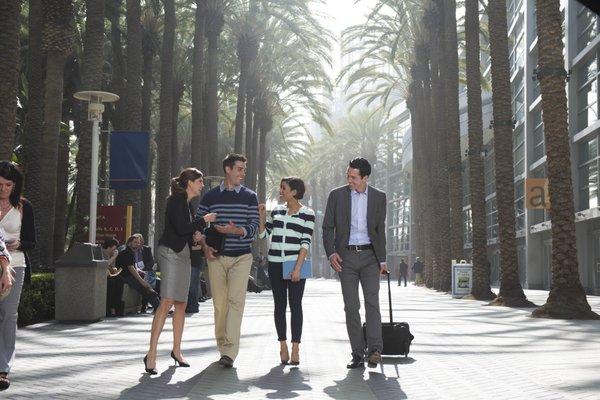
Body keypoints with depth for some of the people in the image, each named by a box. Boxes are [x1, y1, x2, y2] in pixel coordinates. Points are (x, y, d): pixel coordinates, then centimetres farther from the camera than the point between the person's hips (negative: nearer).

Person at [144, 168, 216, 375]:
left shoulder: (185, 202, 21)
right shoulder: (177, 200, -8)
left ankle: (176, 350, 20)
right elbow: (181, 228, -19)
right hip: (170, 252, -10)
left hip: (182, 253, 10)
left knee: (181, 304, 10)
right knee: (167, 302, -18)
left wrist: (195, 234, 8)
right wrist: (204, 220, -8)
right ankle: (151, 354, -19)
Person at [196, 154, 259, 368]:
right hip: (216, 256, 1)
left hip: (241, 256, -1)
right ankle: (222, 345, 18)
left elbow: (254, 227, -1)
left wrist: (236, 230, -20)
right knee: (219, 302, 4)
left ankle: (230, 352, -16)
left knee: (236, 300, -13)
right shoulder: (210, 196, 8)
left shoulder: (250, 196, 6)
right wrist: (205, 247, -3)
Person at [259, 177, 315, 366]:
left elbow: (305, 243, -7)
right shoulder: (277, 211, 11)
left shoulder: (307, 214, -2)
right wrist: (261, 216, 4)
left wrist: (298, 267, -14)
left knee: (295, 305, -3)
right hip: (275, 265, 4)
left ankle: (295, 349, 0)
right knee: (279, 305, 6)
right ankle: (283, 345, 13)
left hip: (296, 264, -4)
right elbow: (263, 234, 16)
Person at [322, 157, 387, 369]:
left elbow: (380, 230, 10)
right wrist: (331, 253, -8)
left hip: (369, 256, 0)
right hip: (345, 256, 0)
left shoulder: (379, 197, 5)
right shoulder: (336, 195, 2)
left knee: (372, 301, -12)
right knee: (351, 306, 0)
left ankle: (375, 349, -18)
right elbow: (327, 227, 5)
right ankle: (358, 353, 4)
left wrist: (382, 259, 6)